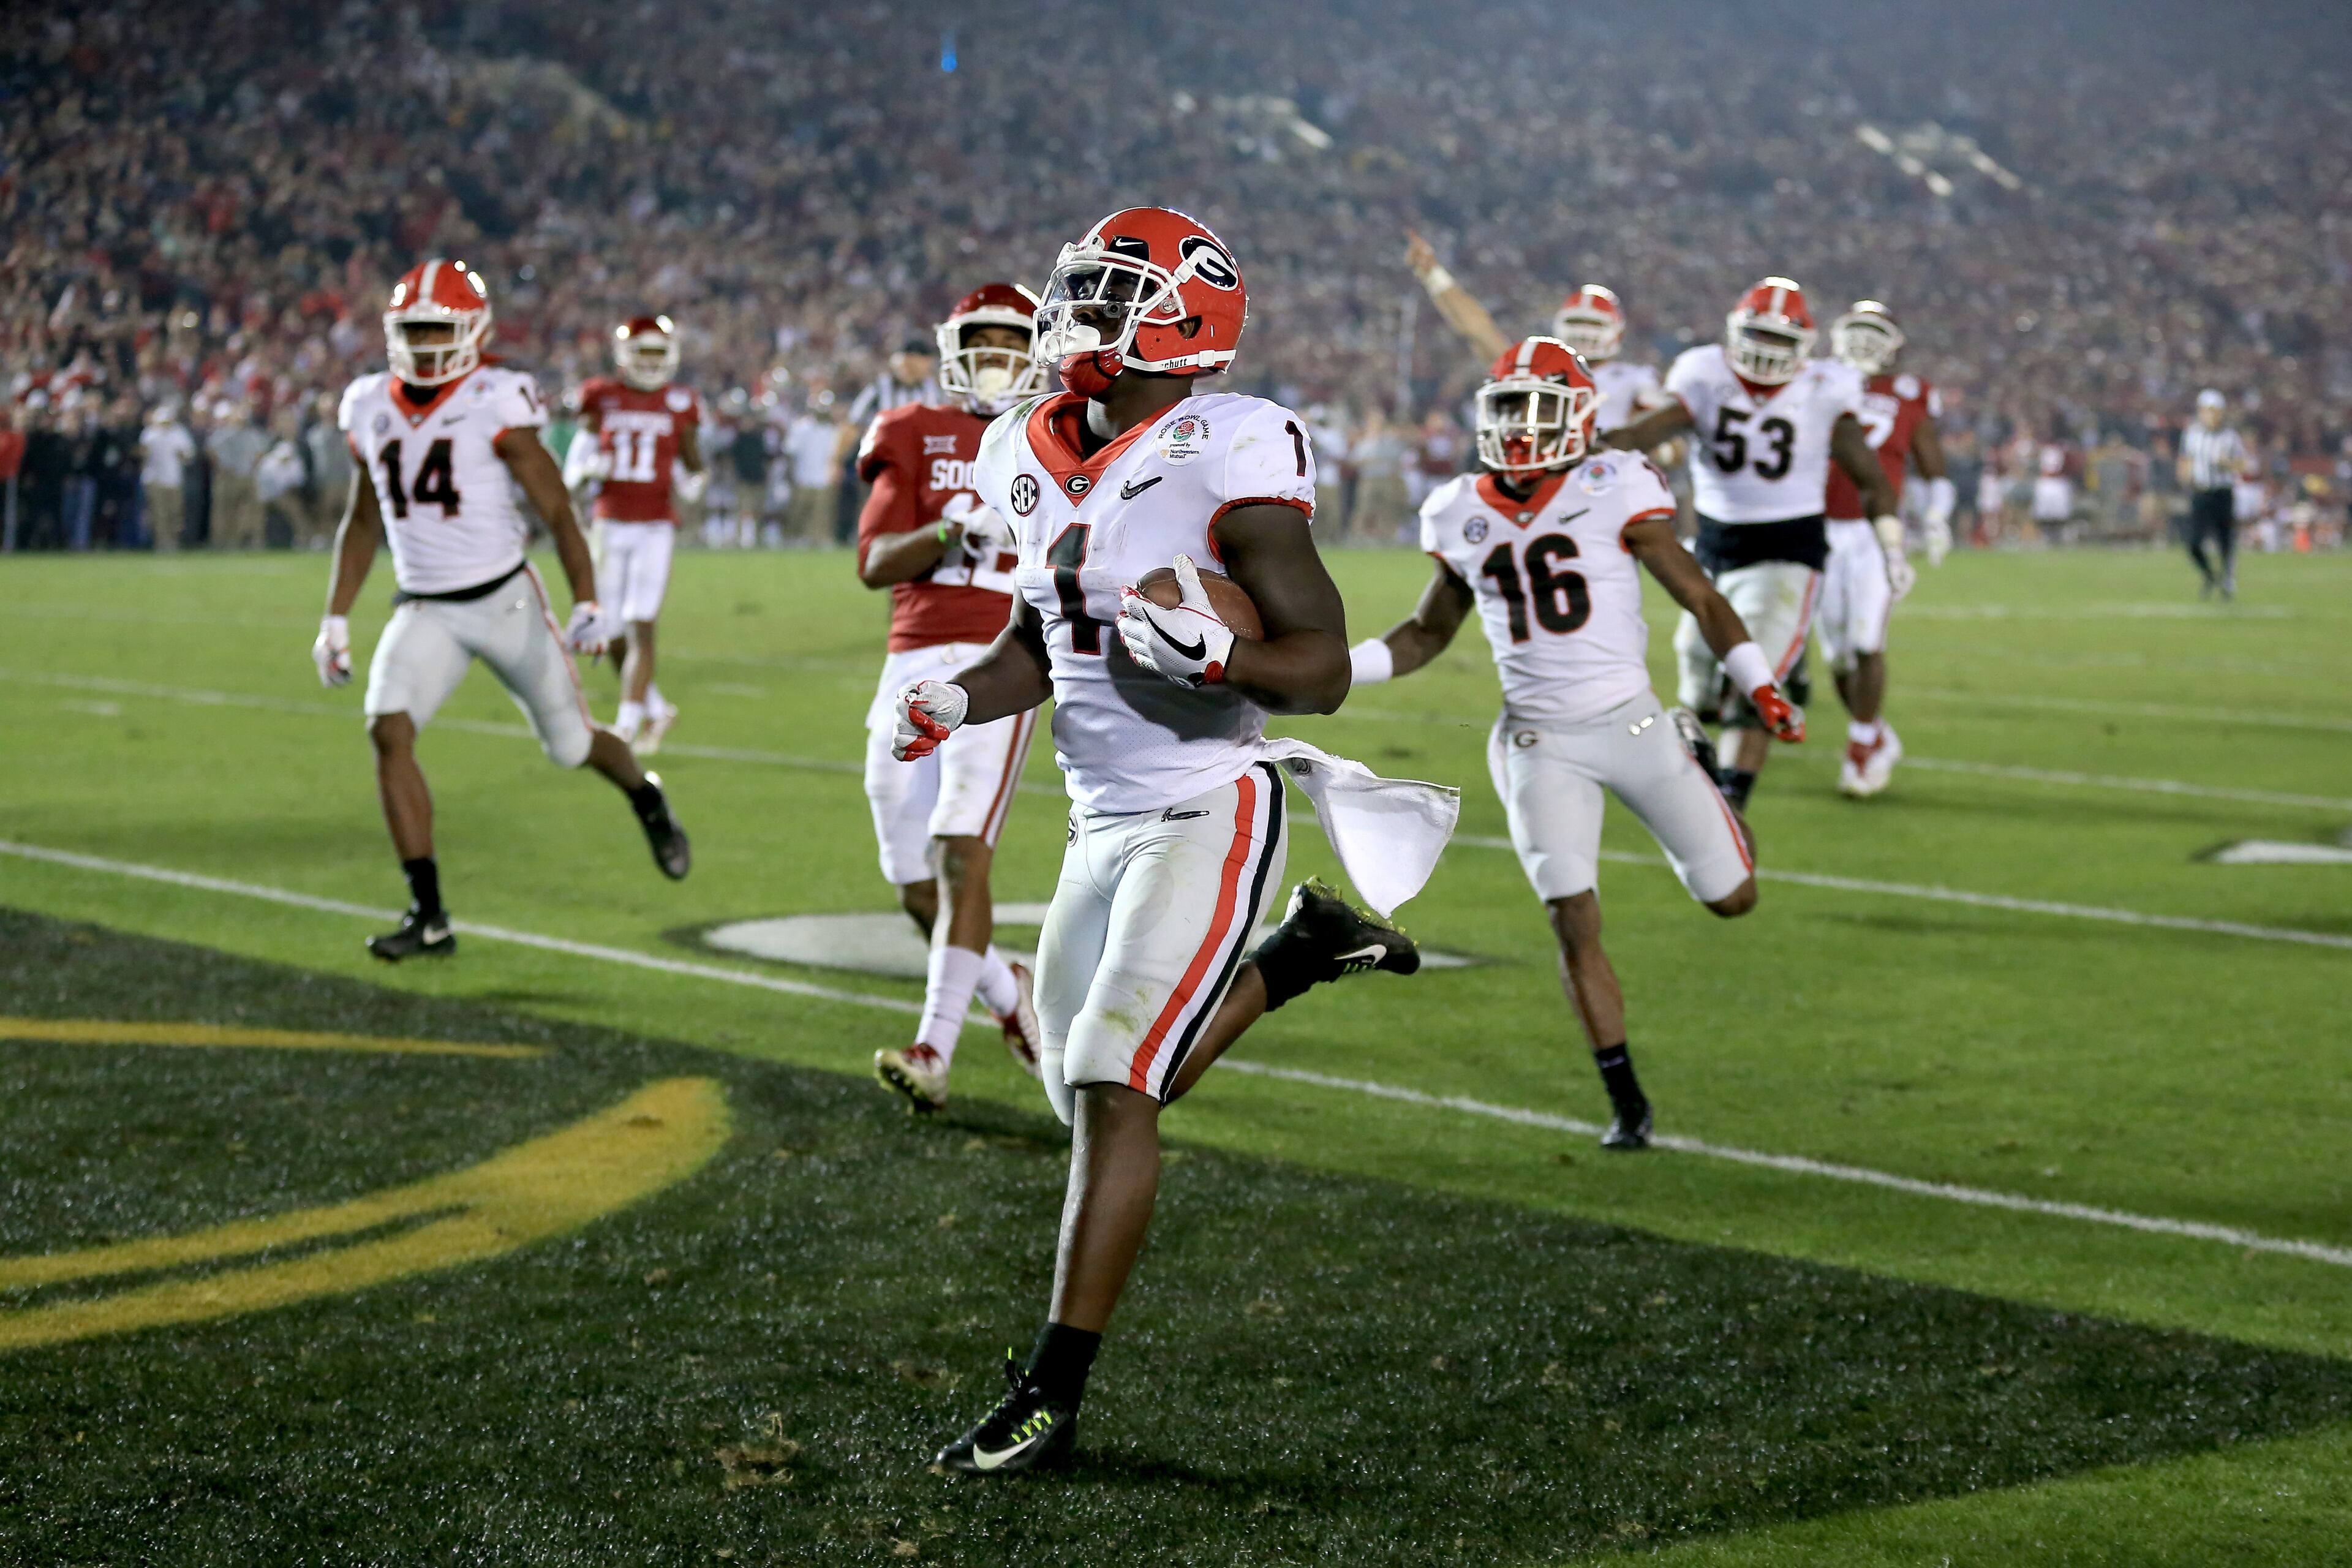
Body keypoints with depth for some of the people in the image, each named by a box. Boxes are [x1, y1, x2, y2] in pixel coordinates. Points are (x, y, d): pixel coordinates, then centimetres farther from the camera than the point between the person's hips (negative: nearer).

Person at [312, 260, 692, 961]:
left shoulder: (496, 405, -13)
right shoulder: (371, 409, 3)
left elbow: (557, 511, -9)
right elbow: (362, 522, 15)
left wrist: (586, 603, -16)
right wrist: (335, 618, 12)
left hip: (505, 600, -4)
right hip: (425, 609, 4)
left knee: (571, 744, 10)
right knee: (389, 730, -19)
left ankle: (648, 802, 47)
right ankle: (428, 916, -16)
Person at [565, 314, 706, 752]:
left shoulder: (679, 405, 3)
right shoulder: (602, 400, 3)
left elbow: (692, 465, 14)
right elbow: (572, 480, 5)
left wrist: (693, 483, -9)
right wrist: (588, 470, -17)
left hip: (656, 528, -2)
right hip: (611, 526, 2)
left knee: (640, 628, -11)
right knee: (613, 636, 5)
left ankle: (627, 726, -8)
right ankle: (657, 710, 27)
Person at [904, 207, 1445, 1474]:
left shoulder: (1226, 461, -16)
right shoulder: (1038, 457, 6)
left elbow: (1323, 668, -15)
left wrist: (1215, 654, -34)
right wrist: (958, 701, 0)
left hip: (1206, 819, -8)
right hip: (1101, 822, 8)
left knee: (1112, 1089, -15)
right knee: (1097, 1087, 17)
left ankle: (1051, 1396, -9)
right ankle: (1306, 951, 35)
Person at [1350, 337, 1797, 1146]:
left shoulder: (1614, 494, -8)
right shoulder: (1464, 516, 3)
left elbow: (1701, 599, -2)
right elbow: (1429, 631, 17)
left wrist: (1762, 687, -10)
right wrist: (1335, 667, 2)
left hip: (1632, 723, -1)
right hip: (1541, 745, 1)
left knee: (1730, 897, 7)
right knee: (1575, 923, -11)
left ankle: (1699, 763, 41)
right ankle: (1626, 1102, 3)